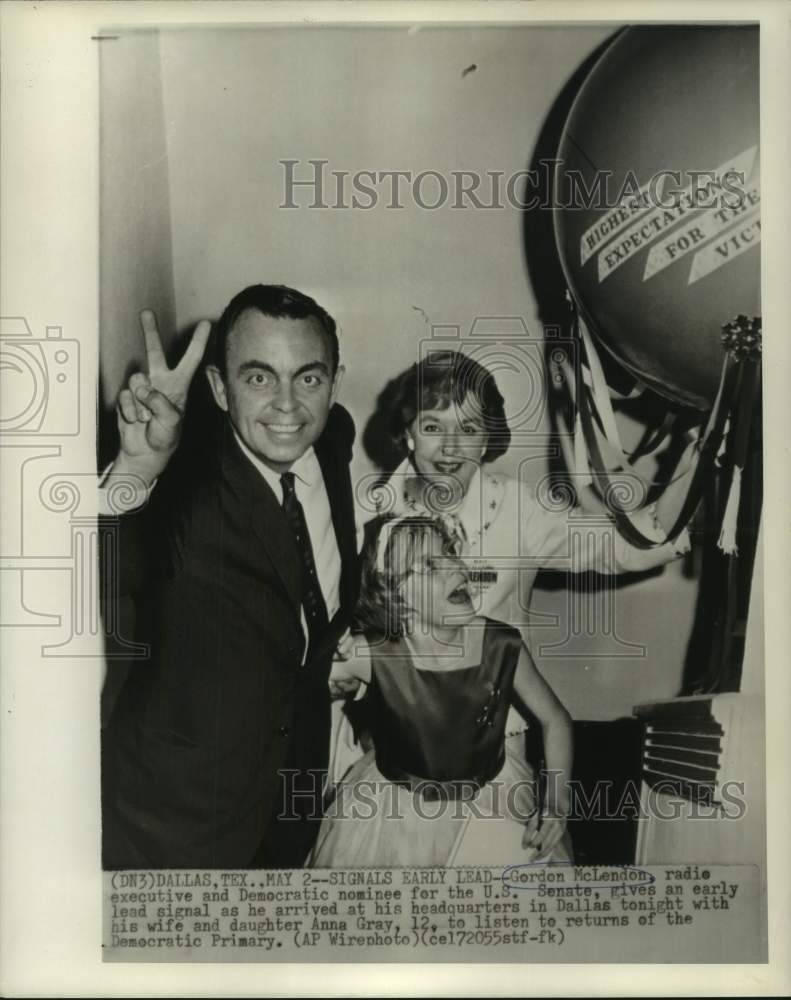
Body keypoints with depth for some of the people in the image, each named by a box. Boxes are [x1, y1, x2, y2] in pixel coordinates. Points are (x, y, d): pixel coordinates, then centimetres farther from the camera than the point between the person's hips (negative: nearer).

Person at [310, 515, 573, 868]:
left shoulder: (502, 646, -20)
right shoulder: (372, 654, -24)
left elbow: (555, 719, -4)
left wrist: (557, 802, -12)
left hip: (490, 802, 1)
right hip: (394, 807, 0)